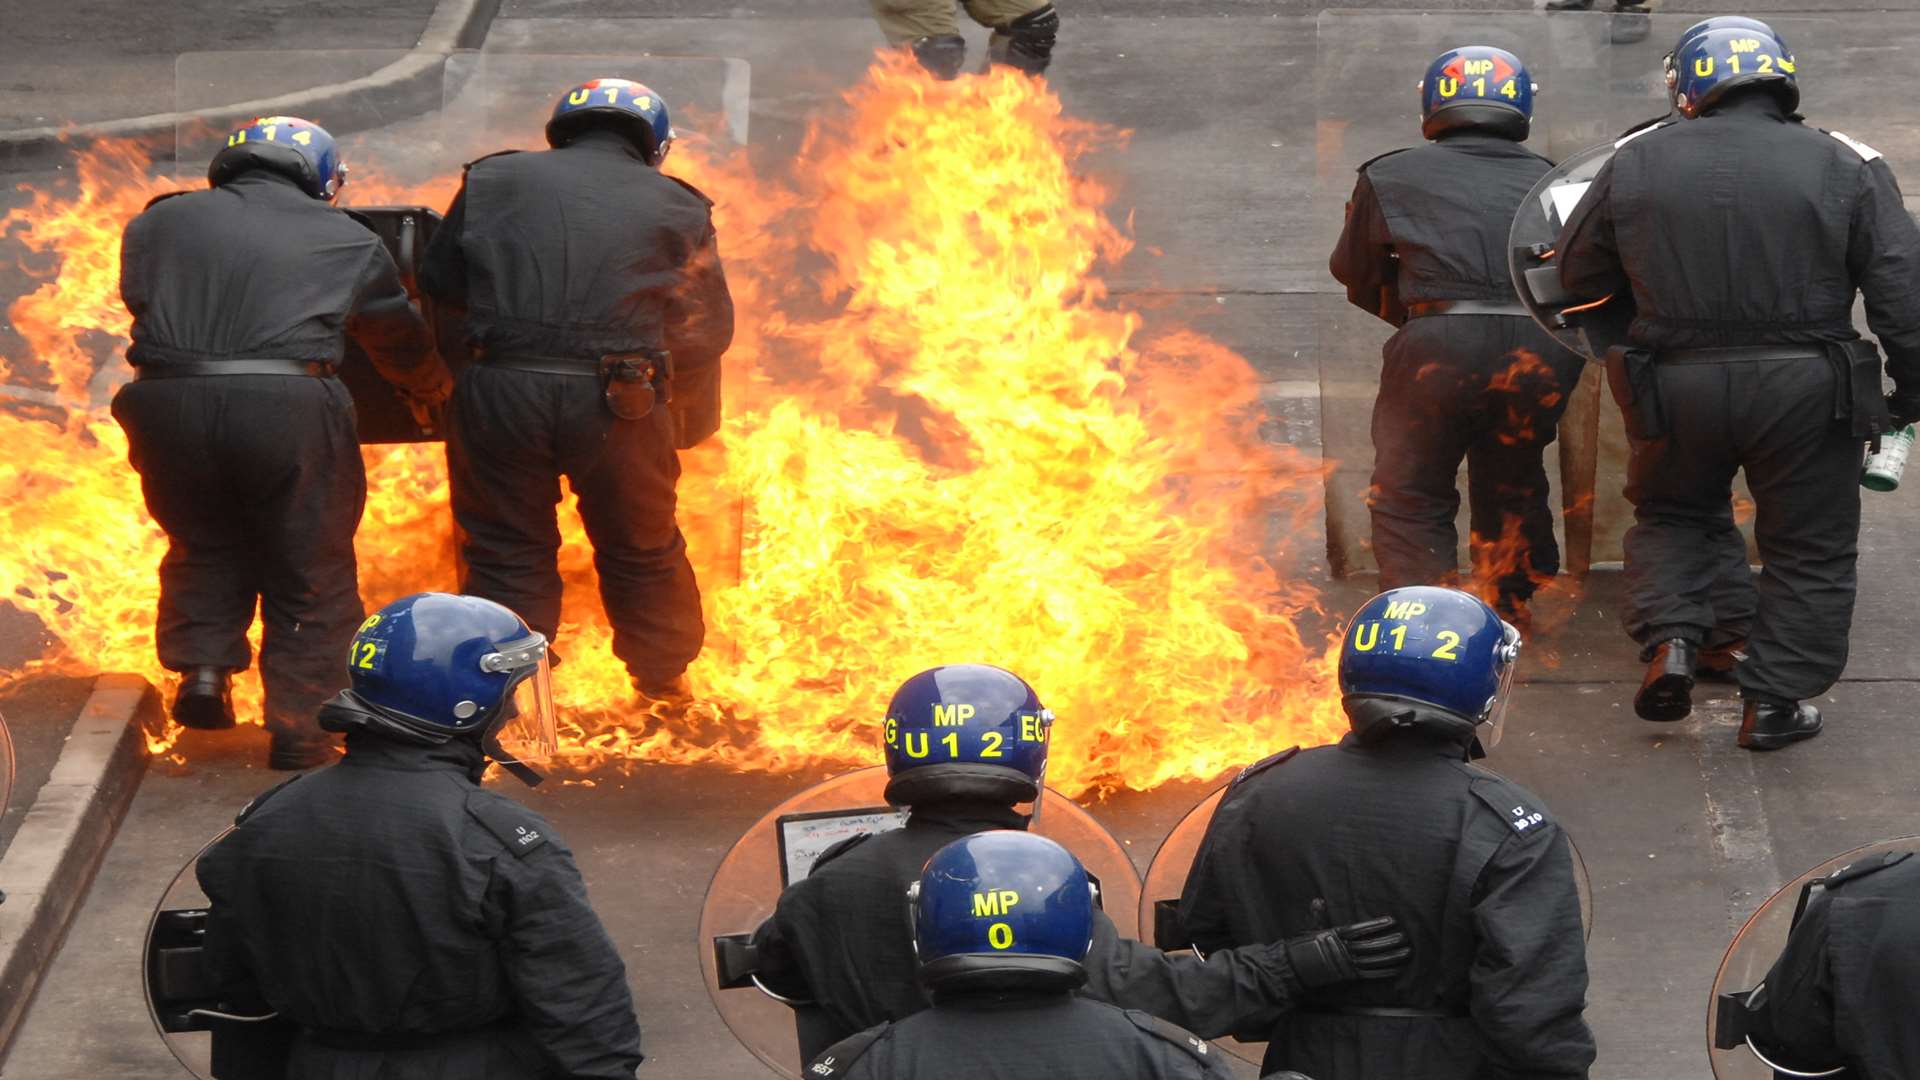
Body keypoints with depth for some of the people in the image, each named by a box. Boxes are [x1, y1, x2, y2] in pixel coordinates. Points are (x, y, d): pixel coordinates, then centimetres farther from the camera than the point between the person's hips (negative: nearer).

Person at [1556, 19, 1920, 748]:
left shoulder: (1636, 166, 2)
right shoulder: (1844, 167, -3)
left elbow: (1577, 275, 12)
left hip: (1676, 386, 2)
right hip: (1804, 388, -2)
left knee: (1671, 515, 25)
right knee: (1809, 548, 13)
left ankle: (1671, 639, 5)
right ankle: (1773, 701, 14)